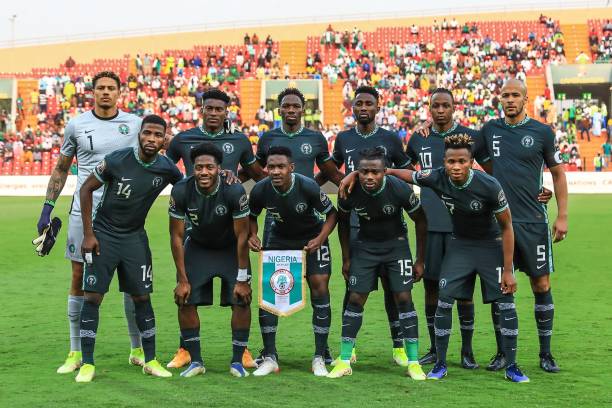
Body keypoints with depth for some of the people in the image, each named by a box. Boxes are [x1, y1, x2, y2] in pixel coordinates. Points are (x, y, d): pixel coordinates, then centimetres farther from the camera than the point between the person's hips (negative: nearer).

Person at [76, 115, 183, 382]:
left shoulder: (166, 169, -8)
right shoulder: (117, 160, -18)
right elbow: (86, 189, -7)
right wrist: (88, 233, -8)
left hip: (135, 237, 3)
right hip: (103, 235, -3)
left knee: (141, 297, 4)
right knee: (92, 296, -4)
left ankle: (150, 360, 14)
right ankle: (87, 364, 4)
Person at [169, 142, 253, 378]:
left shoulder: (234, 191, -30)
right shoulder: (181, 191, -25)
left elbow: (242, 236, -21)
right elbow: (176, 236, -15)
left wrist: (242, 279, -18)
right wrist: (182, 279, -15)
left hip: (230, 248, -1)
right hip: (198, 247, 2)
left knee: (241, 302, -11)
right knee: (185, 301, -6)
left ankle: (237, 361, 5)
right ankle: (195, 361, 7)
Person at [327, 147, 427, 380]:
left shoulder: (400, 189, -25)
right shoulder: (350, 191, -20)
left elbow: (420, 222, -8)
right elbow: (343, 222, 1)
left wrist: (420, 260, -5)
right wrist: (346, 258, 3)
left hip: (396, 244, -1)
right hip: (365, 245, 2)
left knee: (404, 299, -8)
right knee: (355, 299, -3)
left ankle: (413, 363, 0)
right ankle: (344, 362, 3)